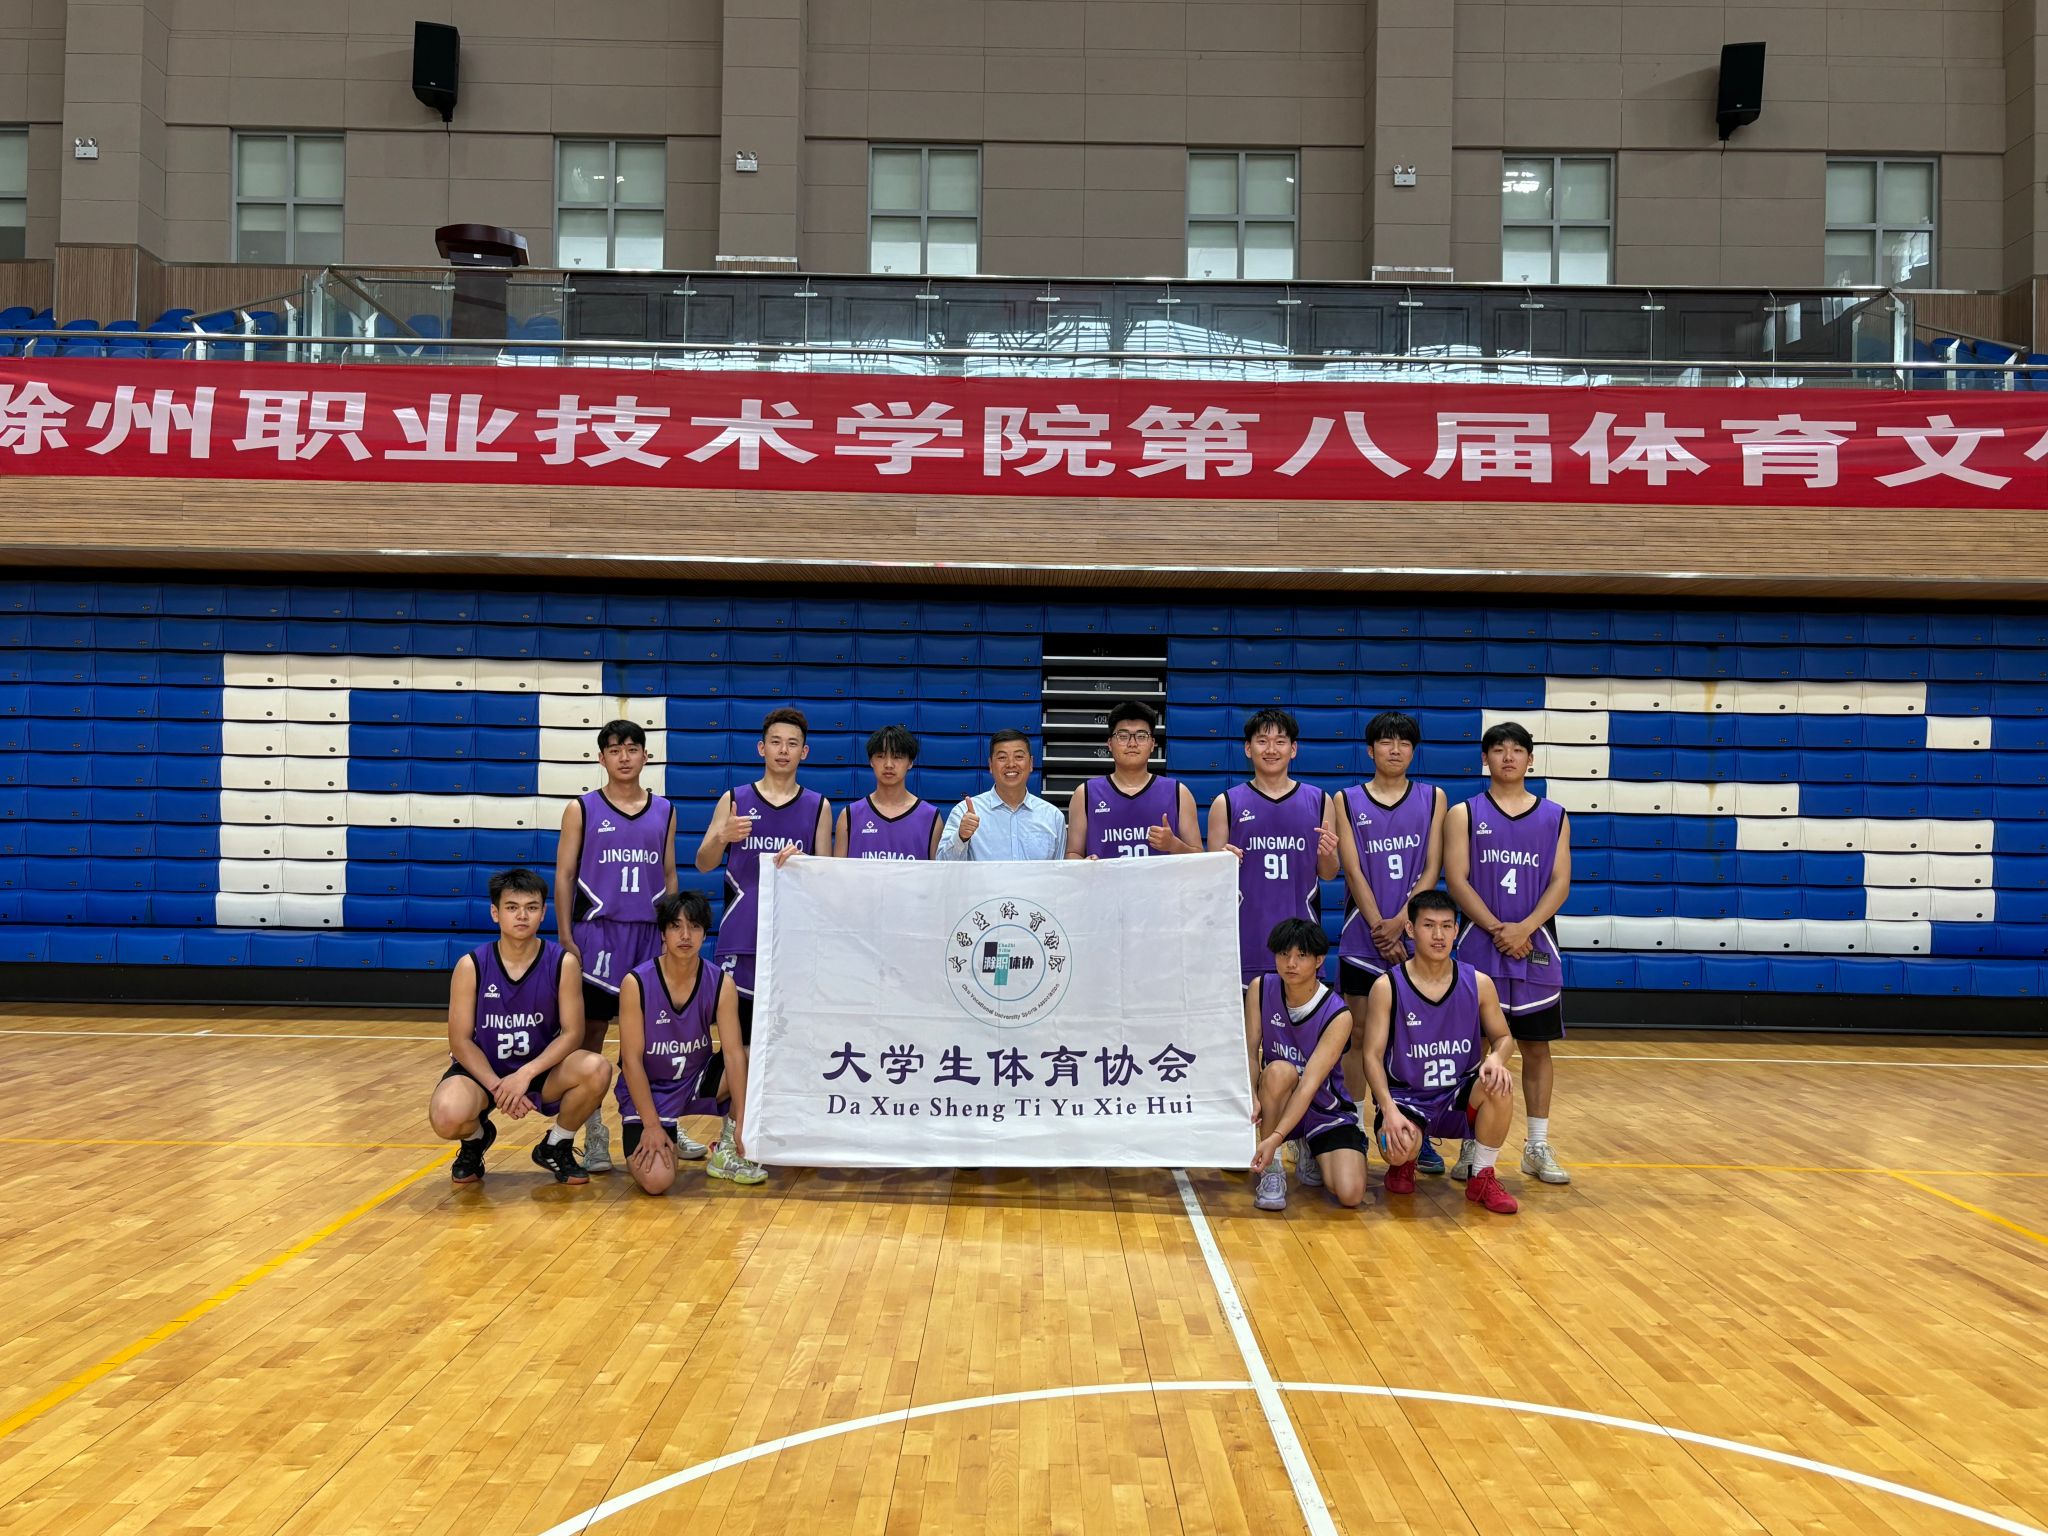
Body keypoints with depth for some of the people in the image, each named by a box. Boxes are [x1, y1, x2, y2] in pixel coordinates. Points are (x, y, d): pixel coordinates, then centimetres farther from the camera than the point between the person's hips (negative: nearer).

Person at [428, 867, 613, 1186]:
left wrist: (526, 1074, -25)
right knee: (447, 1116, -34)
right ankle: (476, 1138, 9)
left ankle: (556, 1146, 1)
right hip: (482, 1069, -1)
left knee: (596, 1069, -30)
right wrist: (497, 1086, -21)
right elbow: (460, 1040, -9)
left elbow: (572, 1033, -11)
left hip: (541, 1069, 1)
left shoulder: (563, 964, -11)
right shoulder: (471, 966, -12)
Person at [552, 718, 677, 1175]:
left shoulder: (664, 811, 10)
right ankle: (594, 1133, 8)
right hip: (598, 932, -2)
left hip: (650, 934, 3)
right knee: (591, 1031, 0)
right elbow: (564, 875, 1)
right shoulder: (581, 810, 2)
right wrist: (566, 939, -7)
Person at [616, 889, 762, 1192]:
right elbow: (632, 1059, -16)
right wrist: (651, 1125, -19)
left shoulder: (722, 984, -11)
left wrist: (742, 1122, -20)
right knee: (656, 1181, -23)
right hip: (646, 1090, -3)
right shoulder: (636, 983, -19)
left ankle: (728, 1154, -3)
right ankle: (668, 1140, 15)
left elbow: (733, 1053, -14)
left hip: (697, 1080, 3)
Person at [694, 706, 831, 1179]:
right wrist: (721, 838, -17)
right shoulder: (734, 800, 6)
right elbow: (703, 864, 4)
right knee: (735, 1035, -4)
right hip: (742, 937, -1)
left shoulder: (818, 807, 8)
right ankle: (731, 1129, 5)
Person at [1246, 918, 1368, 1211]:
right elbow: (1250, 1053, -10)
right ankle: (1271, 1169, -17)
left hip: (1326, 1111, -1)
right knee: (1280, 1071, -35)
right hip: (1276, 1099, 1)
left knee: (1350, 1194, -22)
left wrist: (1276, 1137, -38)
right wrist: (1252, 1096, -31)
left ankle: (1311, 1151, 14)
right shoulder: (1260, 989, -9)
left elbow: (1310, 1084, -28)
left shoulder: (1338, 1015, -20)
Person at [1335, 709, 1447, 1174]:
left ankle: (1420, 1136, 9)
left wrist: (1400, 923, -11)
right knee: (1360, 1037, 4)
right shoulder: (1347, 801, 4)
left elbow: (1432, 869, 0)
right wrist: (1381, 931, -11)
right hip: (1362, 939, -1)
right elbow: (1352, 871, -3)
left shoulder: (1432, 798, 7)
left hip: (1418, 937, 1)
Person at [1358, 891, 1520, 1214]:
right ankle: (1404, 1162, 10)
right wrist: (1389, 1110, -23)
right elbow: (1373, 1056, -9)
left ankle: (1482, 1179, -6)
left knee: (1500, 1086, -29)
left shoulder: (1478, 984, -2)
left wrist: (1496, 1058, -16)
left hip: (1459, 1097, 3)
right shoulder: (1387, 987, -9)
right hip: (1405, 1095, -3)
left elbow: (1503, 1037, 10)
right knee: (1399, 1147, -33)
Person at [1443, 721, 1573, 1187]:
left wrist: (1525, 928, -14)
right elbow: (1456, 879, -5)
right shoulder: (1464, 814, 3)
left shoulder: (1554, 816, 8)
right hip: (1480, 948, -2)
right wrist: (1498, 930, -15)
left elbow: (1560, 883, 1)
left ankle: (1537, 1147, 15)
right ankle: (1471, 1145, 10)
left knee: (1536, 1046, 6)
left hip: (1535, 946, 2)